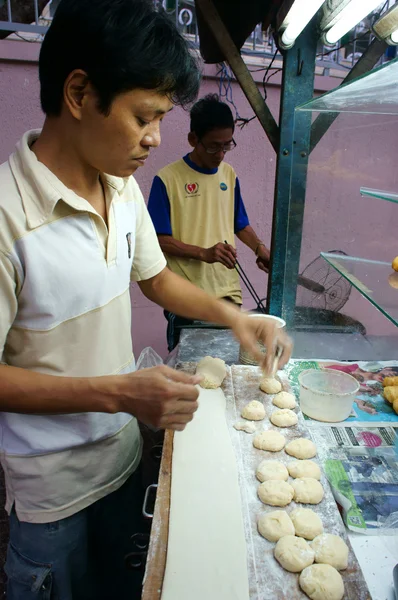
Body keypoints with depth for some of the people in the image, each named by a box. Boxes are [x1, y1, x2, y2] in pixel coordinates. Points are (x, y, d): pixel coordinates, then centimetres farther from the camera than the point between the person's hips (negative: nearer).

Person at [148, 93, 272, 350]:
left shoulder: (229, 174, 7)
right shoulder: (168, 179, -10)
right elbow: (160, 240, -10)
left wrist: (259, 247, -2)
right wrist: (204, 253, -22)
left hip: (228, 290, 5)